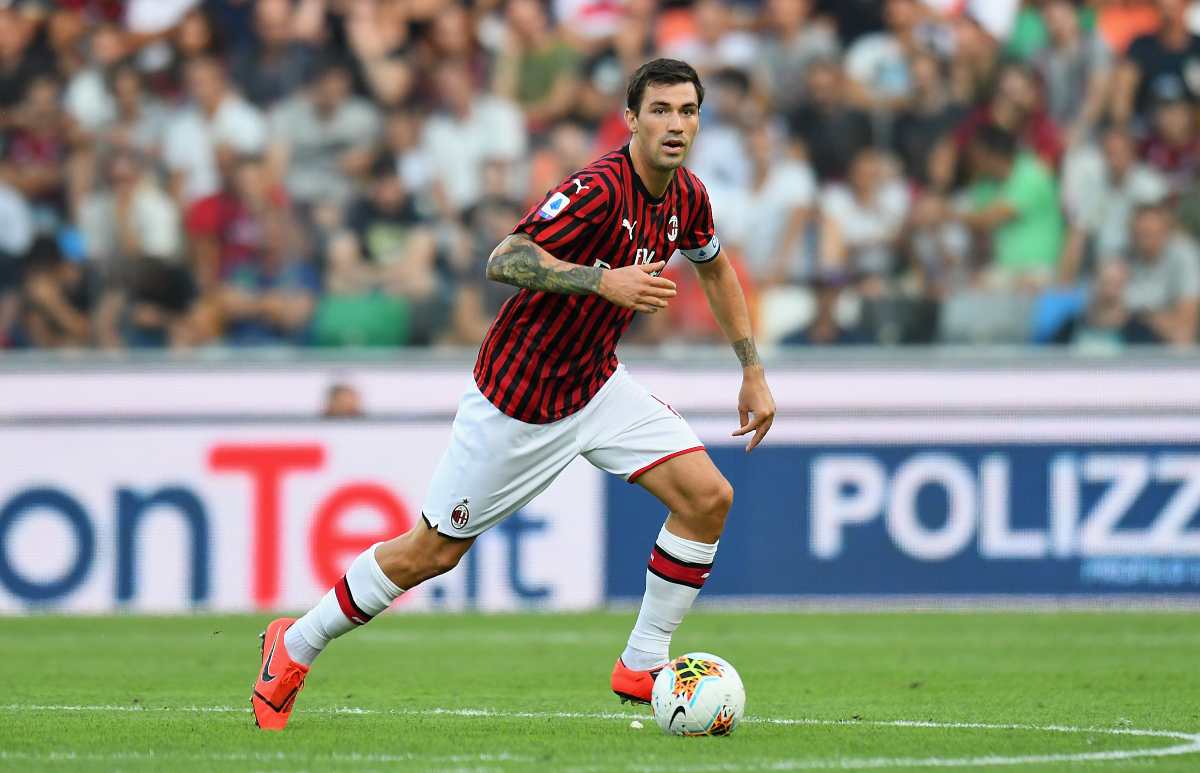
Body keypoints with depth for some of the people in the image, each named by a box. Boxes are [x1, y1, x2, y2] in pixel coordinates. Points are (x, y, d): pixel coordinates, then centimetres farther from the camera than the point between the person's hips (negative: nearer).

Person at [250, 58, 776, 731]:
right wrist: (603, 279, -46)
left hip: (597, 384, 7)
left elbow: (715, 268, 20)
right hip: (517, 395, -7)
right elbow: (504, 260, -35)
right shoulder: (600, 188, -27)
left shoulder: (687, 197, -2)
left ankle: (643, 666, 3)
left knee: (708, 497, -10)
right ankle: (296, 647, 23)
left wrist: (753, 372, 18)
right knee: (434, 551, 2)